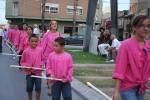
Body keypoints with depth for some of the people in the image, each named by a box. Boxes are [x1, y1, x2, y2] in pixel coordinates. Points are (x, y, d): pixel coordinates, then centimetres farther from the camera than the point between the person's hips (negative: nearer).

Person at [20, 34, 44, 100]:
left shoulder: (40, 50, -5)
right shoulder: (26, 51, -9)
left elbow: (42, 60, 8)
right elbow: (22, 62, 1)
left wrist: (42, 65, -9)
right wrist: (26, 66, -15)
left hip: (38, 72, 0)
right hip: (29, 72, 0)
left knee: (38, 87, 1)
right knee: (29, 87, 10)